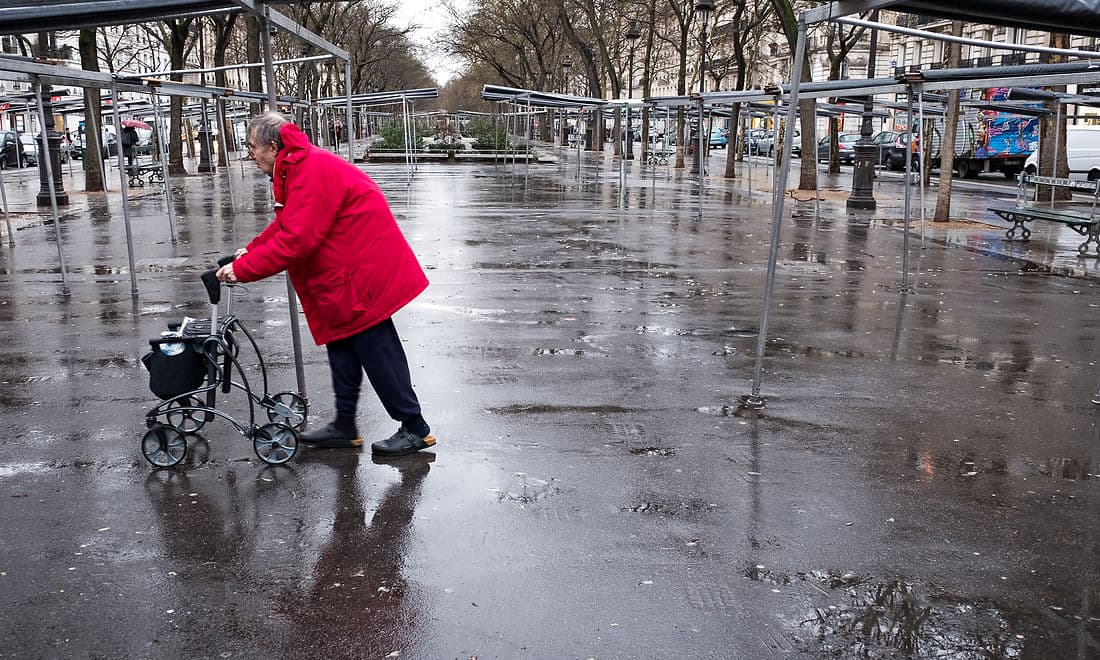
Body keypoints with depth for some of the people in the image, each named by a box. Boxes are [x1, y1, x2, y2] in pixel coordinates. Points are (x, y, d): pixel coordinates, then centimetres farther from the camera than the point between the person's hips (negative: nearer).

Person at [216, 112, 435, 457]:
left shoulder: (311, 171, -22)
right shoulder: (299, 166, 12)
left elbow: (294, 241, -26)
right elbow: (286, 224, 19)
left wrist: (242, 269, -19)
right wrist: (249, 251, 8)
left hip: (365, 270, -11)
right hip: (348, 271, 11)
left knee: (375, 348, -5)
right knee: (342, 342, 15)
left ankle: (415, 429, 5)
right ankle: (345, 427, 24)